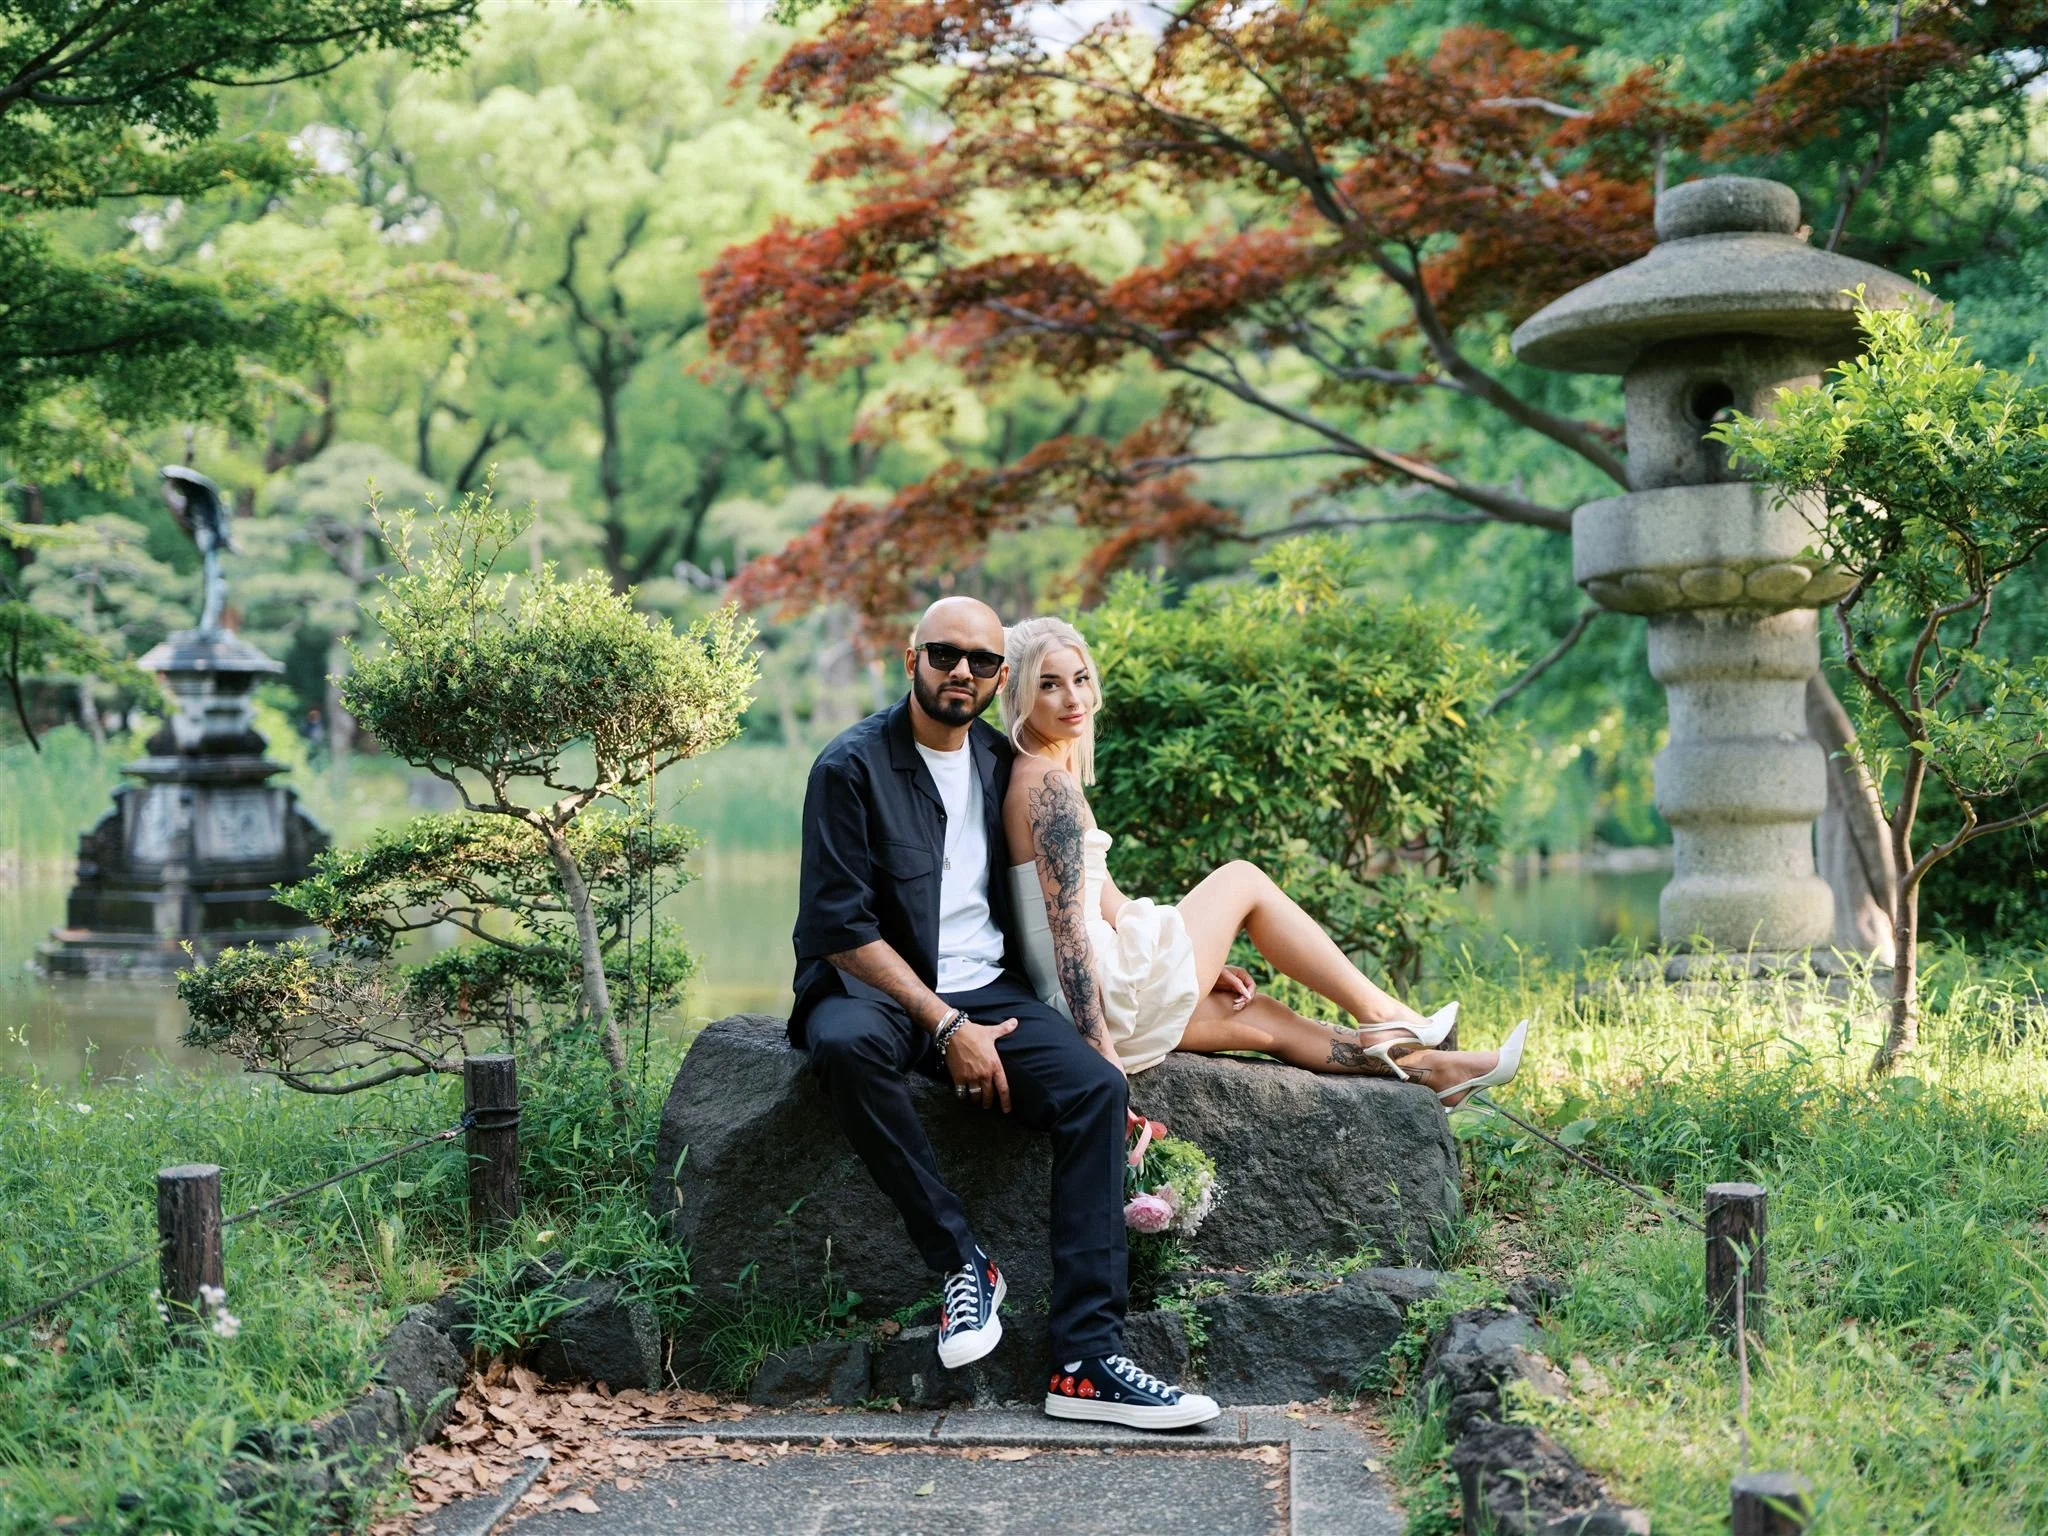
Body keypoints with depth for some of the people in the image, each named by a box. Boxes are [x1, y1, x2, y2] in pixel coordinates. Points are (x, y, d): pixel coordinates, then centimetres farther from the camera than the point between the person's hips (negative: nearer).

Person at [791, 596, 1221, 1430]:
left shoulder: (1002, 762, 11)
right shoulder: (852, 765, -7)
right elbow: (840, 928, -13)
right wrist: (946, 1028, -19)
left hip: (985, 989, 5)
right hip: (872, 985, -5)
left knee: (1097, 1087, -21)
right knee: (847, 1044, -40)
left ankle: (1087, 1360, -26)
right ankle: (961, 1261, -25)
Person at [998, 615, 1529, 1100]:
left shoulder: (1031, 776, 15)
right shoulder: (1051, 782, -16)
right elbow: (1067, 924, -21)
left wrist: (1201, 964, 20)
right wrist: (1102, 1050, -24)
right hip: (1114, 996, -9)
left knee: (1264, 1019, 20)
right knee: (1244, 879, 8)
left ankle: (1425, 1065, 33)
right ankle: (1380, 1011, 16)